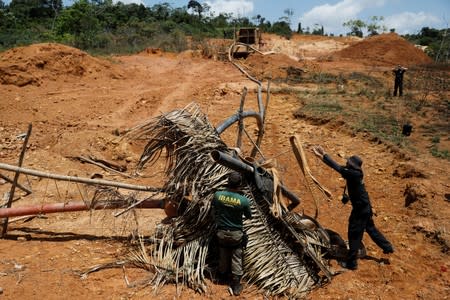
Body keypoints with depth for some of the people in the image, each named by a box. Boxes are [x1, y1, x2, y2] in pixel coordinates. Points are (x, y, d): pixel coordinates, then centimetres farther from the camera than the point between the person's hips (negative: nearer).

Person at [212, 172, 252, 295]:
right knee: (236, 259, 12)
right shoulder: (244, 200, -22)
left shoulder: (217, 195, -16)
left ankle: (222, 275, 47)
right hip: (236, 234, -2)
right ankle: (236, 286, 21)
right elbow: (249, 216, -2)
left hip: (221, 232, 3)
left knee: (223, 255, 24)